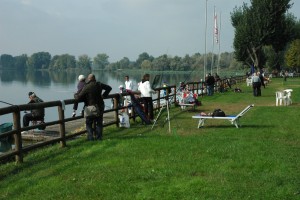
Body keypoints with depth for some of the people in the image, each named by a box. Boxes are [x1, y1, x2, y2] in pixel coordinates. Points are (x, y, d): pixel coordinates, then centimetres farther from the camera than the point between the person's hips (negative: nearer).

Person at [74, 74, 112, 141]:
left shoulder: (86, 87, -16)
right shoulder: (99, 85, -1)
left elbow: (79, 97, -13)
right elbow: (109, 88, 13)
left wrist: (75, 95, 8)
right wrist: (104, 95, 16)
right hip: (100, 107, 4)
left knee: (89, 123, 9)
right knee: (99, 122, 13)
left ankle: (90, 137, 3)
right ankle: (98, 137, 15)